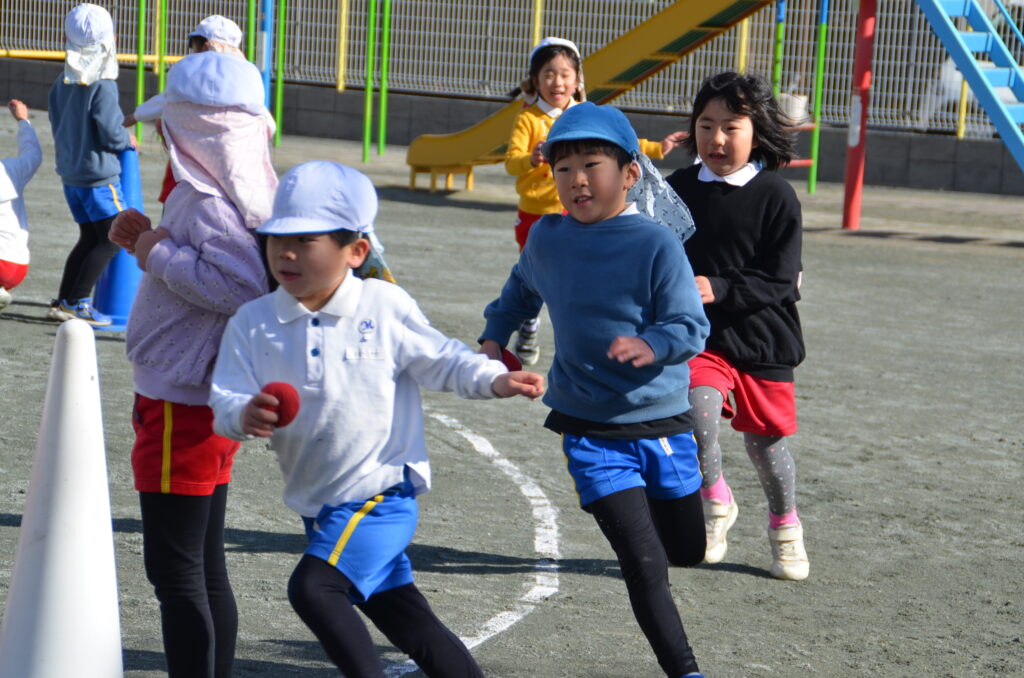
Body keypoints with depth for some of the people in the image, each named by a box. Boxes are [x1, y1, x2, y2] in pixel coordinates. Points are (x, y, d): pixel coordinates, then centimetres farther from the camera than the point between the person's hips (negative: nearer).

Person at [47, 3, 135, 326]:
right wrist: (128, 141, 3)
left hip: (69, 172, 8)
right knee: (112, 238, 0)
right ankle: (77, 301, -3)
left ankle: (62, 302, 14)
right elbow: (111, 135, -17)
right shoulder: (103, 86, -18)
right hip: (98, 175, -8)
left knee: (90, 238, 16)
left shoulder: (62, 83, 6)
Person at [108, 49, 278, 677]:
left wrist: (160, 255, -23)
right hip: (209, 403, 10)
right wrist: (150, 243, 9)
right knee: (205, 567, 16)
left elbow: (244, 289, -32)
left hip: (182, 407, -10)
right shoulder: (238, 191, 11)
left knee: (174, 567, -5)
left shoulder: (208, 202, -20)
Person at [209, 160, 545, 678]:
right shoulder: (253, 323, -3)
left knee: (312, 588, -26)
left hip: (381, 493, -5)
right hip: (318, 501, 5)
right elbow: (225, 400, -9)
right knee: (406, 622, 15)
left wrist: (496, 380, -13)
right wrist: (244, 416, -32)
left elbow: (439, 360, 2)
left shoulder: (385, 307, -9)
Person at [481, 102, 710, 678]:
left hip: (663, 424, 0)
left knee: (688, 550, 15)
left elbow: (691, 327, -16)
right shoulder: (546, 239, 2)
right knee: (644, 565, -11)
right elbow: (521, 290, 24)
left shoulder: (657, 244, -11)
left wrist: (649, 347, -34)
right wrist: (494, 339, 16)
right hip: (591, 431, 1)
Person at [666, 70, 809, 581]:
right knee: (697, 410, -24)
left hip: (762, 337, -1)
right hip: (698, 333, 1)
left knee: (766, 439, 10)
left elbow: (779, 280, -10)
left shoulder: (776, 197, -7)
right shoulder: (678, 190, 2)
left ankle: (785, 526, 37)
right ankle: (714, 503, 2)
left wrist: (720, 289, -22)